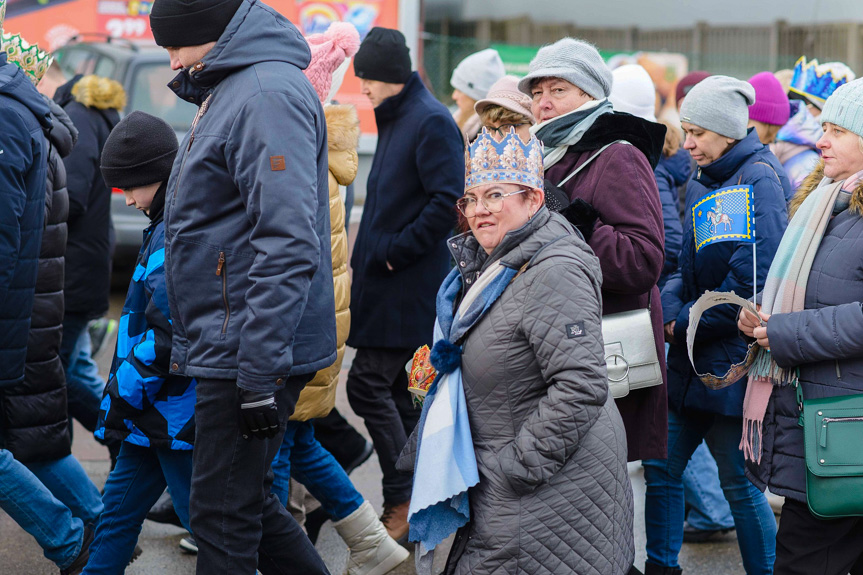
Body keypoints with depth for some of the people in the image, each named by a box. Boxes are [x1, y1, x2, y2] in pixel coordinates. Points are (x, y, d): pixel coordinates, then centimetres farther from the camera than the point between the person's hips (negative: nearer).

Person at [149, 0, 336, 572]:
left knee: (223, 514, -2)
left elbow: (288, 247, -25)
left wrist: (259, 375, -25)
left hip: (253, 352, -10)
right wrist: (190, 343, 26)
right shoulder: (227, 91, 16)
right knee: (246, 499, 17)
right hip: (225, 348, 10)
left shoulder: (268, 95, -18)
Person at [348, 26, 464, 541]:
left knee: (369, 385, -10)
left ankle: (404, 501, -2)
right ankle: (411, 503, 20)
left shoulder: (432, 121, -14)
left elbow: (448, 202, -23)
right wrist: (371, 251, 15)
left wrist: (395, 251, -18)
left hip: (409, 286, -10)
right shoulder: (396, 118, 17)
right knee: (396, 391, 12)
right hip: (388, 283, 10)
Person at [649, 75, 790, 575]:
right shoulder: (704, 182, 13)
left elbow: (753, 278, -20)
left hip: (734, 354, -8)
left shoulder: (759, 180, -13)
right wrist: (670, 309, -2)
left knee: (740, 484, 0)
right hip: (692, 354, 8)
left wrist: (688, 323, -14)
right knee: (660, 466, 9)